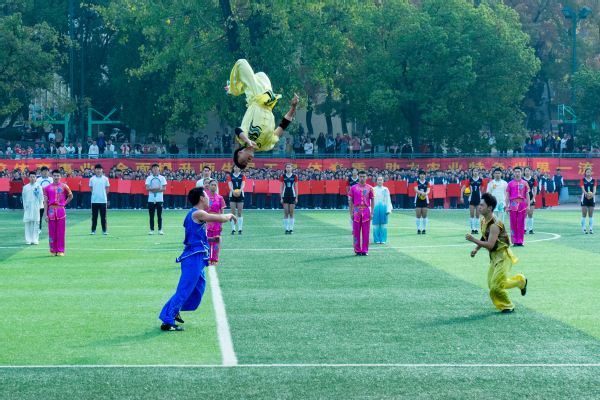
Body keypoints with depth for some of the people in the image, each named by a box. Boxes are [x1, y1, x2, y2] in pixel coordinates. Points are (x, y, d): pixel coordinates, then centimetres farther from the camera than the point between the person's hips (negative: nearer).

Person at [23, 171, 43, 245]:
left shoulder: (38, 187, 3)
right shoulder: (25, 187, 8)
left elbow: (41, 197, 7)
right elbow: (24, 198, 12)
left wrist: (39, 206, 3)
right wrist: (25, 206, 4)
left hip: (36, 208, -1)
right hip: (28, 208, 1)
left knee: (35, 223, -2)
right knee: (27, 224, -1)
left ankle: (35, 239, 4)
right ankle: (28, 240, 4)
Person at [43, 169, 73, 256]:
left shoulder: (64, 187, 4)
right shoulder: (47, 188, 6)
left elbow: (70, 196, 18)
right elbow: (45, 202, 5)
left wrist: (64, 204, 5)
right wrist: (46, 215, -1)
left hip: (61, 210, -1)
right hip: (51, 211, 1)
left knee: (61, 232, 0)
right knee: (52, 232, 2)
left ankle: (61, 251, 6)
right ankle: (53, 250, 10)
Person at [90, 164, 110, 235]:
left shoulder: (105, 179, 3)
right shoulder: (92, 179, 5)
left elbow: (107, 189, 8)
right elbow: (91, 188, 12)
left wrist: (104, 195, 3)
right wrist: (95, 194, 5)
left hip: (103, 200, 0)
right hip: (94, 200, 0)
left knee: (103, 216, 2)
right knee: (94, 216, 3)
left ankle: (104, 230, 8)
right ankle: (93, 230, 8)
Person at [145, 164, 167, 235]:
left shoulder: (162, 178, 5)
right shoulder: (149, 178, 5)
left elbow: (164, 188, 0)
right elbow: (147, 188, -4)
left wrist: (156, 190, -12)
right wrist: (156, 188, -13)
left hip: (159, 199, 0)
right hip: (151, 199, 0)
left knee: (159, 215, 0)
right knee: (151, 215, 2)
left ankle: (160, 230, 5)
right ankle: (151, 230, 8)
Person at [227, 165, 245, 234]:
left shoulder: (242, 176, 7)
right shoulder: (230, 176, 4)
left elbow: (243, 185, -6)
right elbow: (230, 185, -7)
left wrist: (239, 191, -25)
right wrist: (234, 191, -26)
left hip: (240, 195, 1)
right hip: (232, 195, -1)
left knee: (239, 213, 1)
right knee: (233, 213, -1)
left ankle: (240, 229, 4)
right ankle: (233, 229, 1)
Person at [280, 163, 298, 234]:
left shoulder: (295, 176, 3)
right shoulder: (282, 177, 3)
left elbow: (296, 188, 5)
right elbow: (281, 188, 4)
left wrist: (296, 198, -1)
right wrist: (281, 198, -2)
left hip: (292, 196, 0)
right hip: (285, 195, 0)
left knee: (291, 213, 1)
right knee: (286, 213, -1)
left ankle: (291, 229, 5)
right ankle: (286, 229, 3)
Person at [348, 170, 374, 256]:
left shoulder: (369, 188, 5)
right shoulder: (353, 188, 5)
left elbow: (372, 201, 7)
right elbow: (351, 201, 7)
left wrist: (372, 213, -1)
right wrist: (351, 213, -1)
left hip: (366, 211, 0)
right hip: (356, 210, 0)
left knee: (366, 232, 1)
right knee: (356, 232, 1)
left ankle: (365, 250, 7)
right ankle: (357, 250, 8)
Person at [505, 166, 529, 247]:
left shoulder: (524, 183, 9)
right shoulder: (510, 183, 7)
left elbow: (527, 195, 9)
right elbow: (507, 196, 8)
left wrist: (528, 206, 3)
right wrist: (507, 206, 2)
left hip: (522, 203, 0)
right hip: (513, 204, 0)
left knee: (521, 223, 0)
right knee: (513, 223, -1)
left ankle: (520, 241, 5)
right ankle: (514, 241, 5)